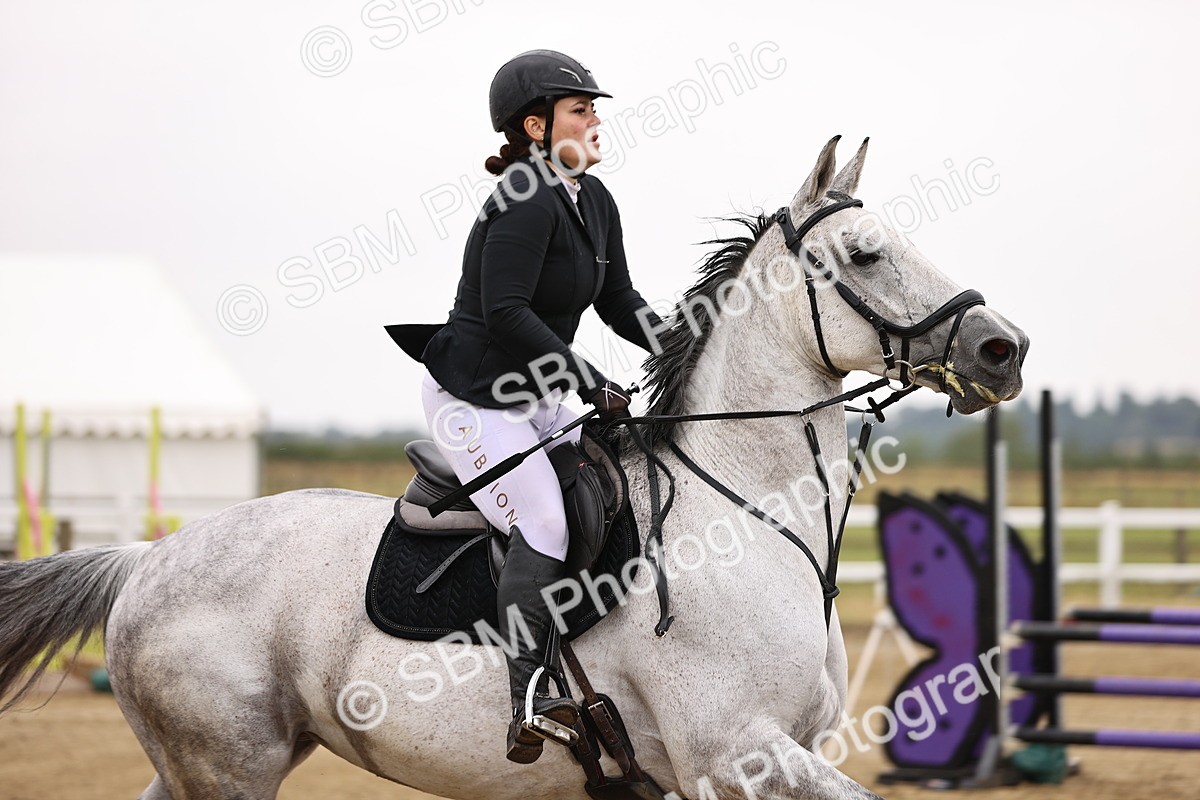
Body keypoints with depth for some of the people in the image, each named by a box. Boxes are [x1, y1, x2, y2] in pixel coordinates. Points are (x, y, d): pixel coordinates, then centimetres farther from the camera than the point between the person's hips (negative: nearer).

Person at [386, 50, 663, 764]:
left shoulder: (595, 202, 9)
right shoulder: (526, 203, -20)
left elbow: (620, 304, 16)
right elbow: (505, 312, -29)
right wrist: (593, 384, -27)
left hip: (541, 400, 10)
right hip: (473, 401, -10)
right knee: (547, 528, -23)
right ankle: (530, 704, -25)